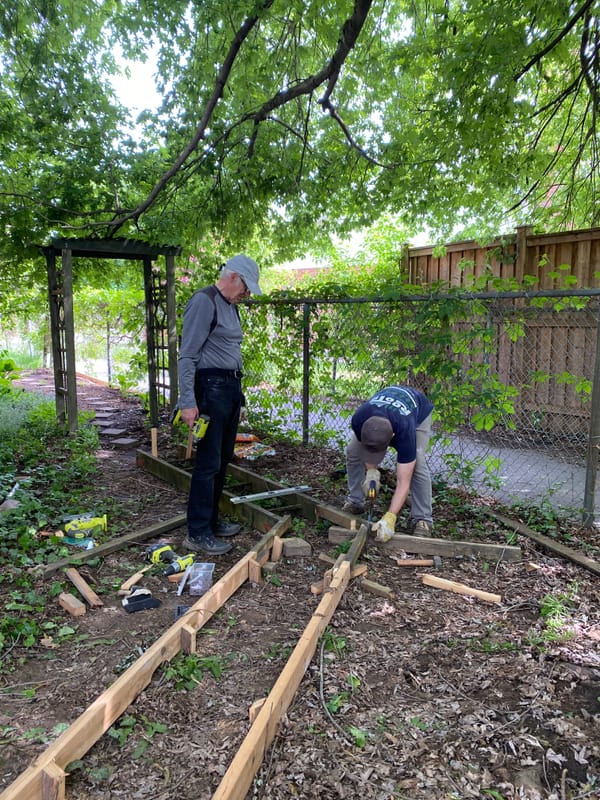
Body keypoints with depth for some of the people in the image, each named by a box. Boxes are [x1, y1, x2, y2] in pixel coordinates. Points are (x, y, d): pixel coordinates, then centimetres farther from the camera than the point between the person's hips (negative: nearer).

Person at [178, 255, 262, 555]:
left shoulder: (230, 306, 17)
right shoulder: (204, 302, -10)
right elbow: (187, 356, -15)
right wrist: (187, 402, -20)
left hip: (231, 388, 9)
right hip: (212, 387, -9)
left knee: (222, 460, 13)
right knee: (208, 462, -6)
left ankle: (211, 521, 25)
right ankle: (197, 533, 3)